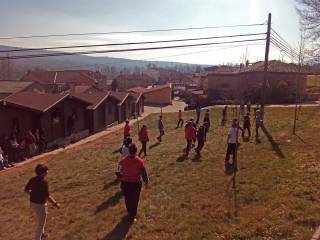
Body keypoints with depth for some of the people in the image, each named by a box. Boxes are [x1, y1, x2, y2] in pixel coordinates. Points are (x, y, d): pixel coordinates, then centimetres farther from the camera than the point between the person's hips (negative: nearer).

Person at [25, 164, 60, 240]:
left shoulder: (32, 179, -3)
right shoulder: (44, 182, -27)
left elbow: (26, 189, 11)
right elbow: (47, 196, -28)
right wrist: (55, 204, -18)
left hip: (32, 203, 9)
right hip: (40, 205, -9)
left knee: (40, 220, 32)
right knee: (41, 224, 11)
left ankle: (42, 234, 50)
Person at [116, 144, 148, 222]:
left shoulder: (123, 160, -13)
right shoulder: (140, 161, -15)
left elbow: (118, 172, -5)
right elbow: (144, 173, -8)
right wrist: (146, 182, 8)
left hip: (125, 183, 2)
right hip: (136, 183, -2)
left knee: (127, 199, 24)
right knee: (134, 200, 17)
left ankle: (130, 213, 46)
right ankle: (132, 217, 27)